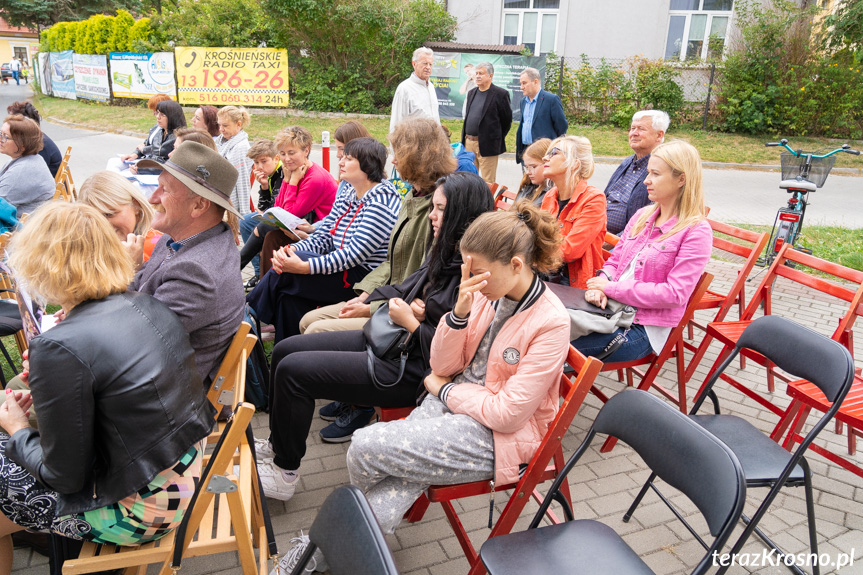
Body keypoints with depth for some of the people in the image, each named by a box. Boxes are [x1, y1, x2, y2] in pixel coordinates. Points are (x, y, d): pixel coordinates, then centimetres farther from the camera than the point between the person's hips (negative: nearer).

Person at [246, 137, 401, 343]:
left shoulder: (382, 198, -16)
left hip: (365, 278, -8)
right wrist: (291, 249, -12)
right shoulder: (346, 198, 13)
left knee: (284, 274, -16)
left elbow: (356, 253, -25)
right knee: (289, 294, -12)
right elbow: (322, 238, 8)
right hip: (342, 267, 8)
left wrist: (306, 266, -30)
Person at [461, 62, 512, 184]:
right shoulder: (472, 93, 15)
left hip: (487, 145, -6)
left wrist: (497, 139, 3)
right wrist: (466, 138, 15)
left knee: (488, 182, -2)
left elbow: (507, 120, -2)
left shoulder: (500, 94, -6)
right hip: (468, 143, 6)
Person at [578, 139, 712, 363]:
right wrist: (602, 283, -6)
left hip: (644, 327, -6)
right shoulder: (643, 215, 13)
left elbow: (675, 294, -15)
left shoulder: (696, 231, -8)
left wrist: (612, 288, -14)